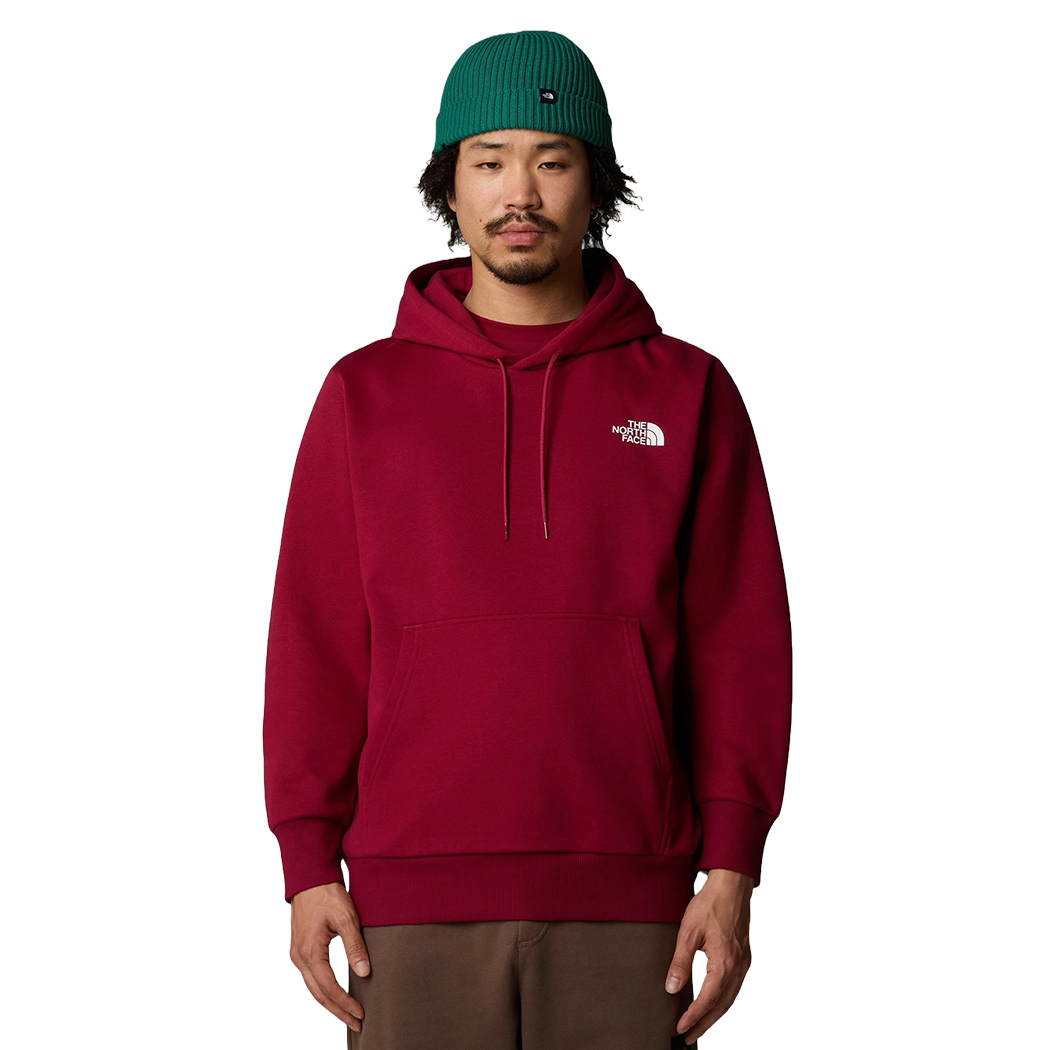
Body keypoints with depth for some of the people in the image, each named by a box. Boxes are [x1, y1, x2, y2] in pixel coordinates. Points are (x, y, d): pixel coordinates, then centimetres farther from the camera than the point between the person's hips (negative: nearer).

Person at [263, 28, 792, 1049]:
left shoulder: (687, 392, 7)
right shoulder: (366, 393, 8)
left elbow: (740, 646, 4)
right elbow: (313, 645, 6)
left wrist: (731, 868, -3)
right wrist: (309, 863, 0)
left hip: (627, 911, 0)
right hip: (415, 904, 0)